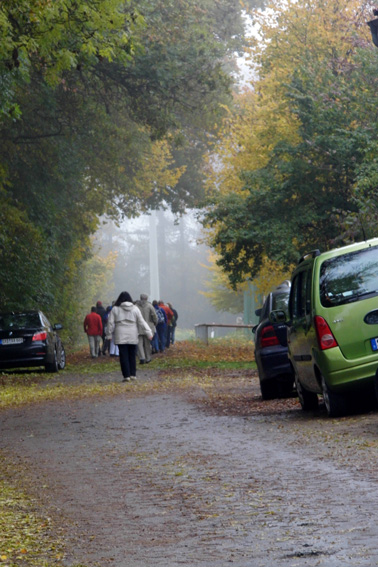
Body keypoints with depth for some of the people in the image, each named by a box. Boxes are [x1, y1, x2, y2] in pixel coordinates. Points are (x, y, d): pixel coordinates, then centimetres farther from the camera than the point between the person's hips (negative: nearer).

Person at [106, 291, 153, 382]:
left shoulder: (115, 309, 2)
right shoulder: (135, 309, 5)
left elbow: (110, 323, 3)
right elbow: (141, 322, 4)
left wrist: (109, 335, 11)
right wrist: (149, 333, 7)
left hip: (120, 336, -1)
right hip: (133, 336, 1)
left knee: (124, 356, -2)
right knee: (132, 355, 9)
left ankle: (126, 375, -7)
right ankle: (133, 374, 10)